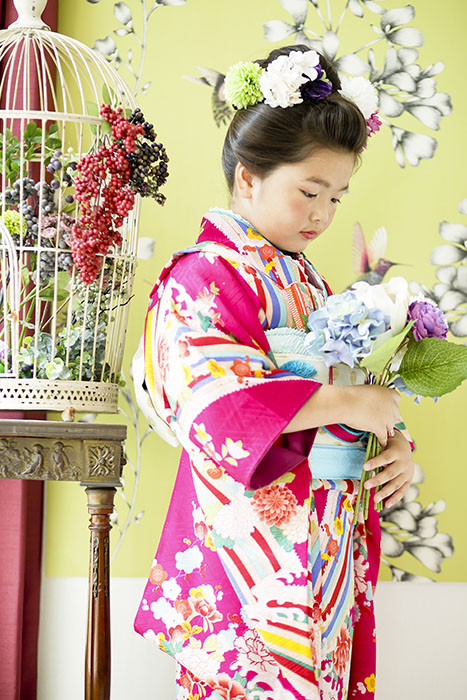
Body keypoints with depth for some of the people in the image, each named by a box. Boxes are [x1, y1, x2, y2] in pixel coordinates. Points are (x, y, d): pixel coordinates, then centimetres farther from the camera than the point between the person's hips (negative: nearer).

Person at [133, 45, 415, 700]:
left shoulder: (302, 278, 15)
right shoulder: (205, 276, -10)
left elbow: (353, 383, 18)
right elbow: (216, 401, -24)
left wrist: (392, 445, -1)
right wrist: (347, 403, -22)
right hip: (257, 541, -8)